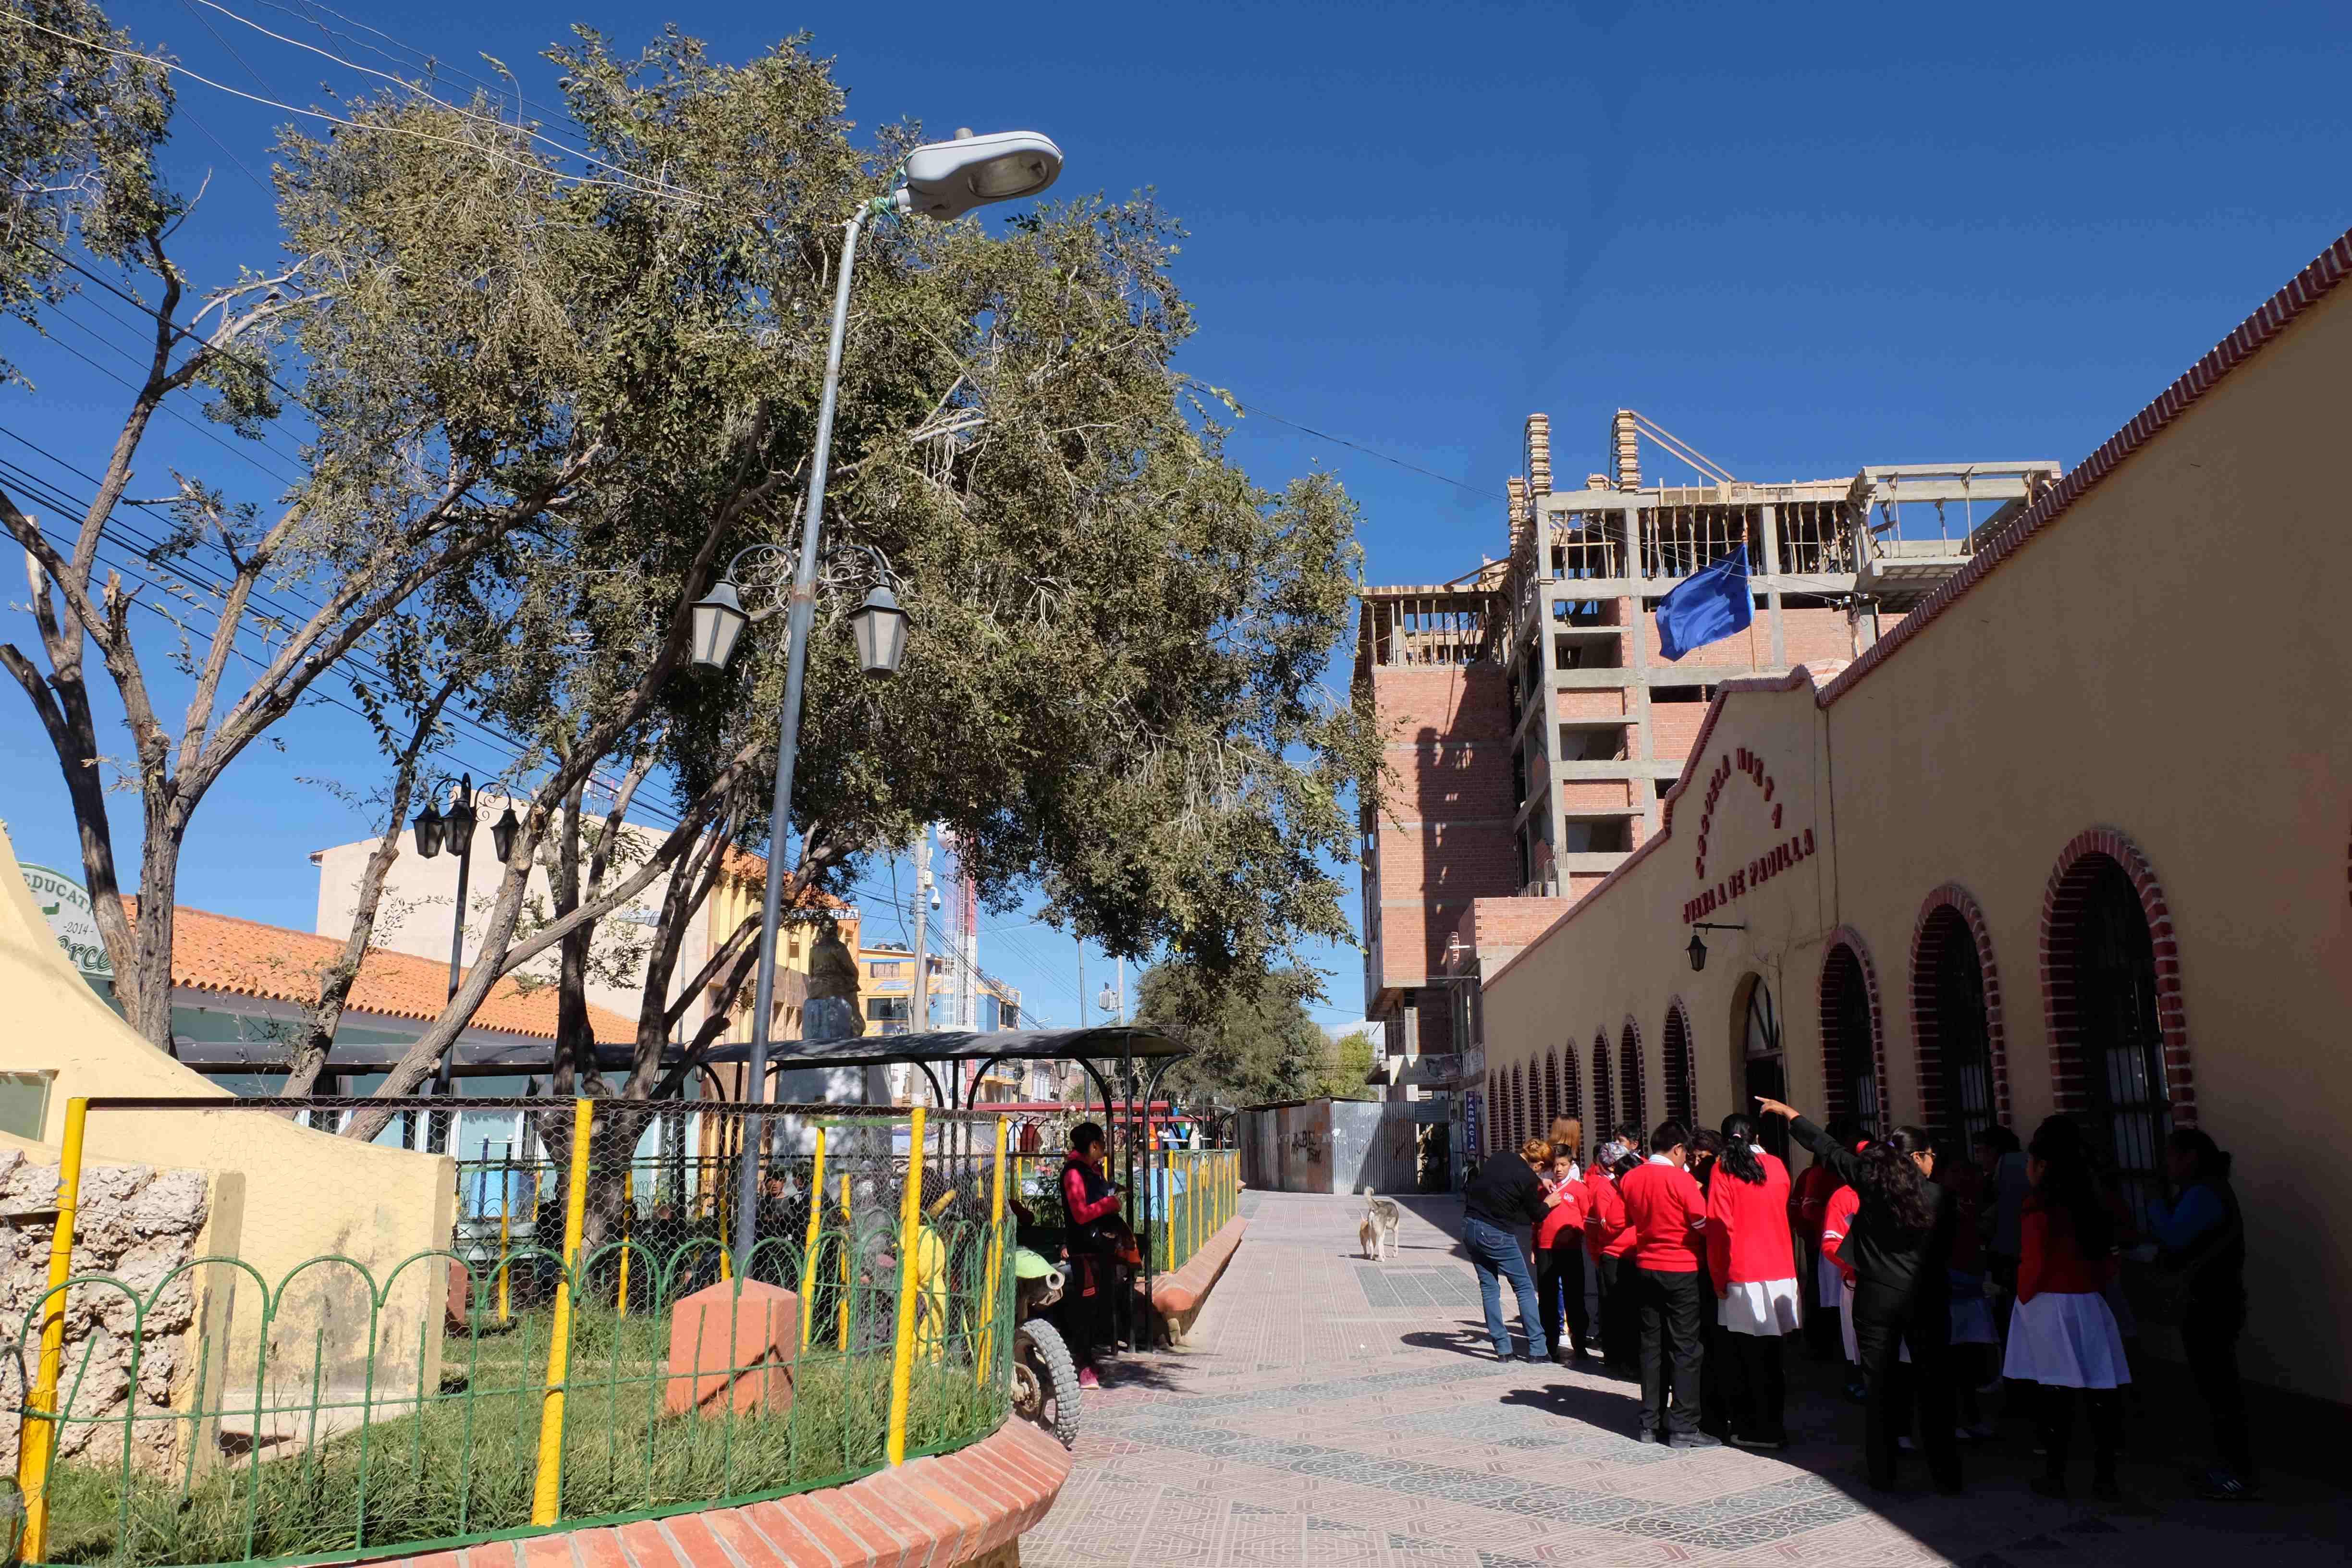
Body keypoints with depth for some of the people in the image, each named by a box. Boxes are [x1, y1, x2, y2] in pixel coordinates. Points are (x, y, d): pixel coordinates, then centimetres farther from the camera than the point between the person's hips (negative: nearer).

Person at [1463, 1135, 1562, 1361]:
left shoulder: (1499, 1156, 2)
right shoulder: (1528, 1178, -15)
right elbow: (1535, 1215, -1)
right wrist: (1548, 1203, 18)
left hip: (1470, 1226, 7)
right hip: (1496, 1235, -6)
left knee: (1489, 1288, 13)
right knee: (1525, 1287, 8)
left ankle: (1502, 1349, 13)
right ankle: (1537, 1348, 6)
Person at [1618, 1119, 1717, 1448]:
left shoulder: (1629, 1179, 2)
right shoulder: (1681, 1179, -15)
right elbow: (1704, 1223, -13)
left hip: (1646, 1268, 6)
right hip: (1682, 1271, -6)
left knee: (1651, 1346, 11)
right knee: (1684, 1348, 1)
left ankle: (1650, 1424, 14)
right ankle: (1682, 1427, 2)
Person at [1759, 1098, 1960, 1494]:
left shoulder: (1869, 1180, -4)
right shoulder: (1939, 1197, -5)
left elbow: (1828, 1147, 4)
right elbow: (1944, 1252, 3)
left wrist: (1789, 1113, 14)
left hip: (1876, 1296, 1)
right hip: (1925, 1298, -1)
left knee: (1878, 1386, 8)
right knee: (1934, 1386, 8)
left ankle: (1883, 1473, 12)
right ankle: (1945, 1473, 12)